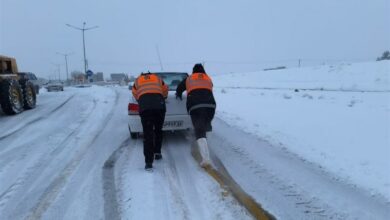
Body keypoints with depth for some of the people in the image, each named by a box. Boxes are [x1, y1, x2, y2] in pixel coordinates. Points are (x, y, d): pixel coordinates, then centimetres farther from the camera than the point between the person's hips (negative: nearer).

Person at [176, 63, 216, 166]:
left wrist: (179, 95, 59)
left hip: (195, 106, -2)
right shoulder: (208, 79, 28)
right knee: (205, 126, 24)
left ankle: (206, 158, -22)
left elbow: (179, 89, 37)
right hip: (210, 104, 2)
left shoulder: (188, 79, 25)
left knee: (199, 131, -8)